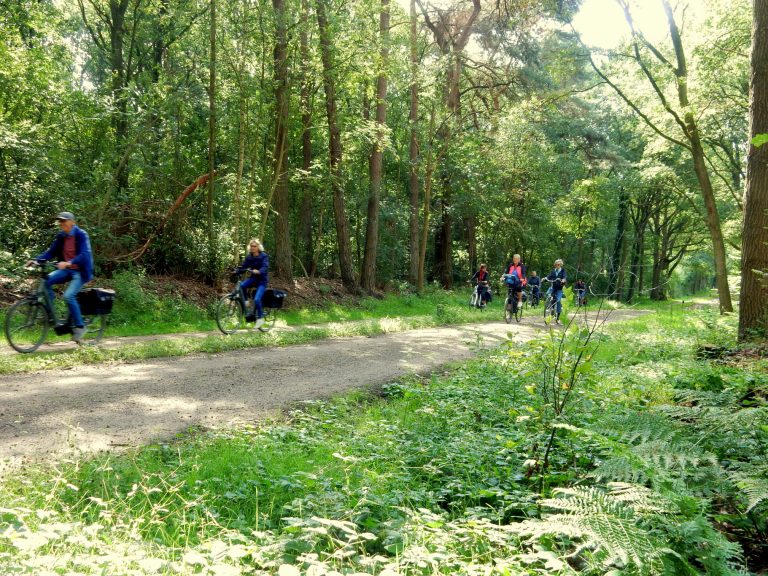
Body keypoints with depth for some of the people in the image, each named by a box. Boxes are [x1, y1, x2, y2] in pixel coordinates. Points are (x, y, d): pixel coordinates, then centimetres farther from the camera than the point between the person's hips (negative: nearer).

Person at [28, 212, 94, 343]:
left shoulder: (81, 235, -12)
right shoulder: (61, 236, 7)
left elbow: (84, 254, -24)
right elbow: (51, 252, 8)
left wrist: (68, 263, -39)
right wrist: (36, 260, -9)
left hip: (80, 271, -6)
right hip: (66, 270, 6)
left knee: (69, 296, -25)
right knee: (47, 280, -20)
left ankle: (79, 326, -10)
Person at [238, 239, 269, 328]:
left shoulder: (264, 256, -9)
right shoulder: (249, 257, 5)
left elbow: (265, 267, -24)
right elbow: (243, 267, 2)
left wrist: (258, 271, -45)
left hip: (261, 280, -4)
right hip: (253, 278, 4)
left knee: (257, 299, -22)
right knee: (242, 285, -29)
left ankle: (260, 318, -4)